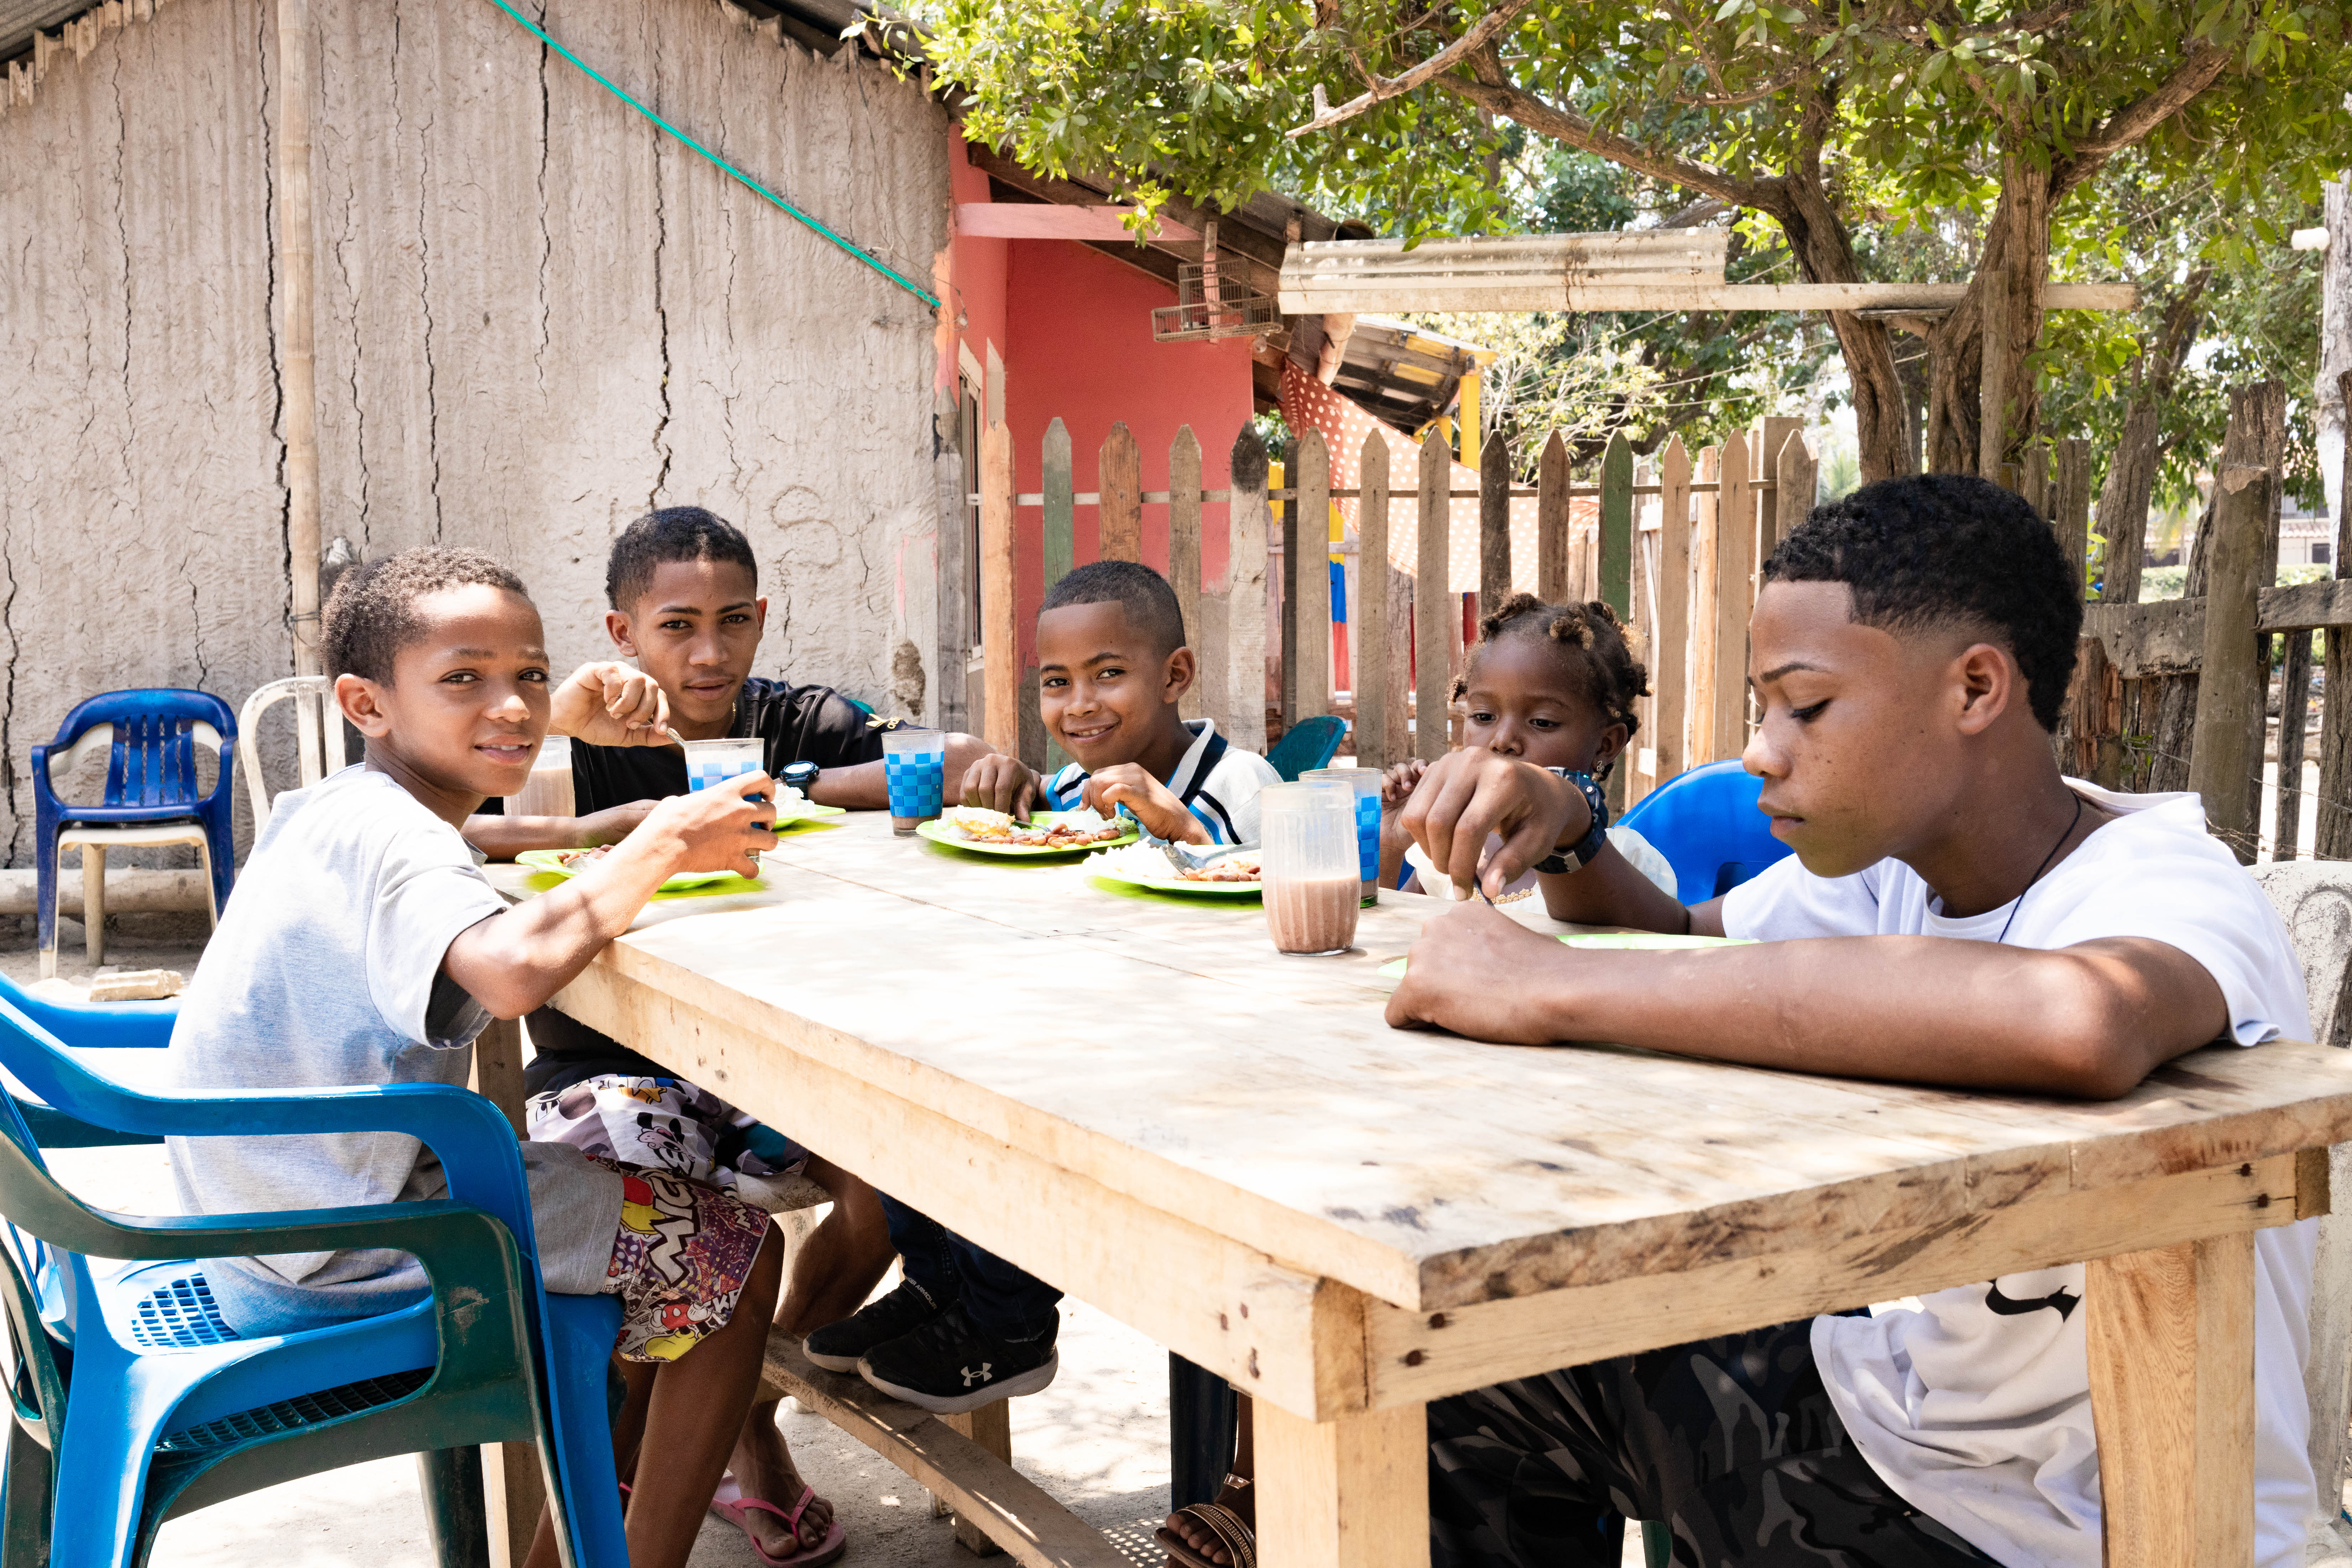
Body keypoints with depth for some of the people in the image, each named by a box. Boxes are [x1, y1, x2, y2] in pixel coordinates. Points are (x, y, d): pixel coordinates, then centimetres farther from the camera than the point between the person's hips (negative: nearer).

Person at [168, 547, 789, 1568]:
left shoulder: (324, 811, 8)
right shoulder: (389, 838, -22)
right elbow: (513, 971, -41)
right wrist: (663, 842, -27)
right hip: (349, 1262, -10)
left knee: (663, 1188, 25)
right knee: (740, 1253, -1)